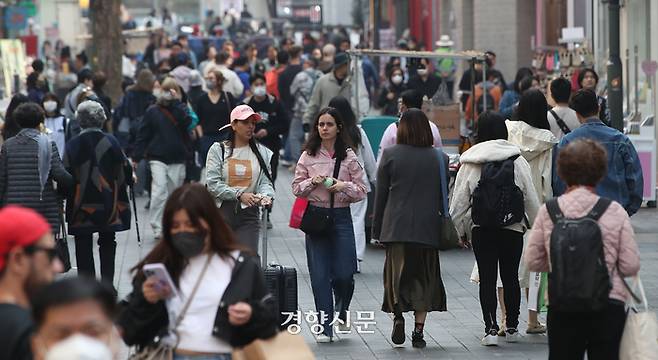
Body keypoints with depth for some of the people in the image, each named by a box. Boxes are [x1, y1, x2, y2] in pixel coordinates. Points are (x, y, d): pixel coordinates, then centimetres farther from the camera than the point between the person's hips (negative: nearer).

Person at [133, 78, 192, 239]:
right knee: (159, 192, -15)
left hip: (177, 159, 2)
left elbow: (186, 122, -17)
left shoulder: (181, 109, 5)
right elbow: (143, 135, 4)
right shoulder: (153, 111, 3)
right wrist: (136, 157, 2)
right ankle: (157, 228, -12)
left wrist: (176, 102, -16)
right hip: (157, 158, -2)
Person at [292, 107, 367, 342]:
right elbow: (297, 188, 7)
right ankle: (325, 328, 4)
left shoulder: (349, 156, 2)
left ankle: (341, 310, 30)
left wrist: (344, 186, -15)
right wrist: (312, 182, -12)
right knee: (319, 275, -2)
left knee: (344, 274, -3)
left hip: (341, 217, -1)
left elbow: (361, 191, 3)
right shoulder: (308, 156, 5)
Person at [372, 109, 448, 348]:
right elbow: (444, 194, 5)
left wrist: (377, 229, 9)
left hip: (396, 227, -1)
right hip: (428, 228, 1)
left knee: (397, 272, 4)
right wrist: (445, 227, 12)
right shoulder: (439, 158, 3)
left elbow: (381, 194, 2)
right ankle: (418, 331, 2)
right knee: (424, 277, 8)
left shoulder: (391, 155, 0)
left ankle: (398, 314, -22)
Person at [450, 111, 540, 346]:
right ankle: (512, 327, 19)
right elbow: (531, 199, 1)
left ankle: (491, 328, -5)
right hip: (513, 228, 1)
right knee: (511, 277, 12)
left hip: (481, 229, -1)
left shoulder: (470, 163, -4)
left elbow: (459, 201, -1)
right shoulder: (518, 161, -3)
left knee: (487, 278, 3)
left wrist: (461, 230, 10)